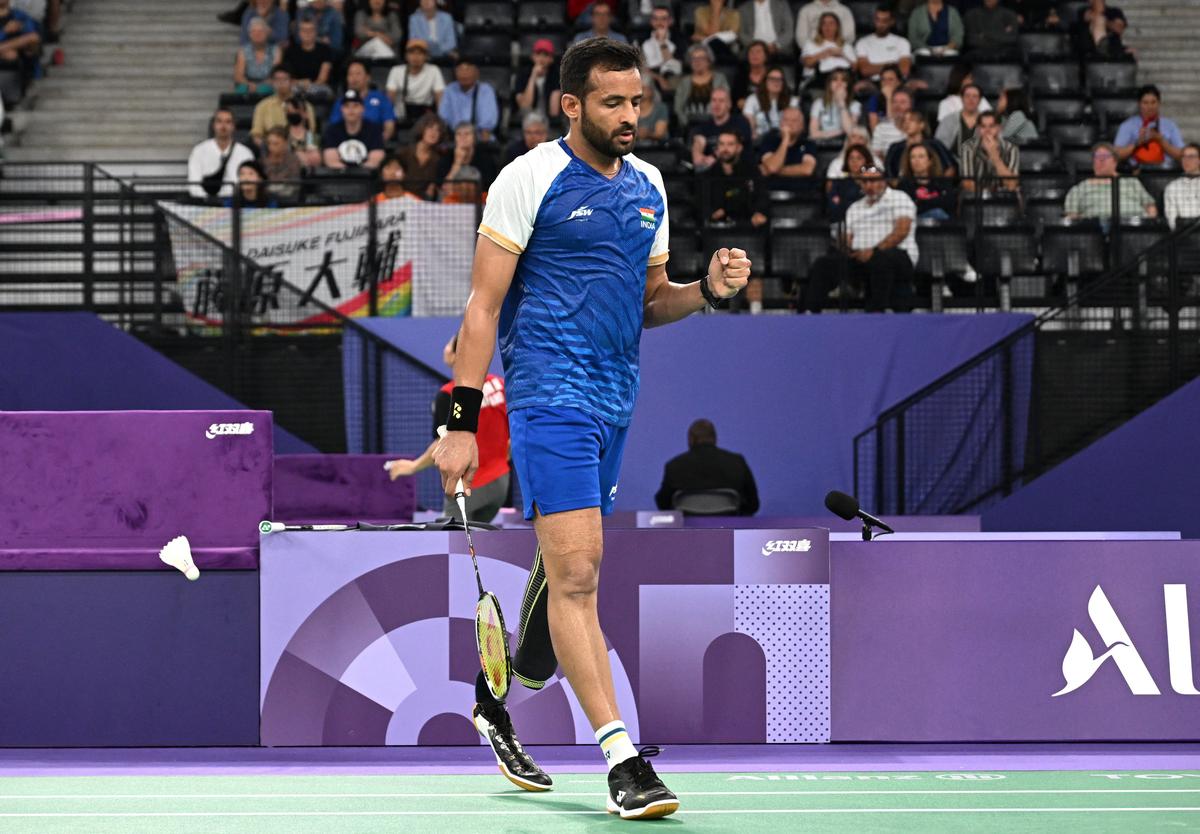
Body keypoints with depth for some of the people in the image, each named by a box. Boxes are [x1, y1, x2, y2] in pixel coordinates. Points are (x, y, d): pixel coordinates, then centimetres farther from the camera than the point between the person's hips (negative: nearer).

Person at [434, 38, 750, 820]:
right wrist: (462, 422, -12)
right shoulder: (530, 179, -6)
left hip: (616, 400, 7)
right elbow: (484, 305, -7)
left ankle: (499, 701, 35)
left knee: (567, 570, 14)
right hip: (550, 395, -7)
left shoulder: (648, 185, 13)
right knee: (577, 571, -14)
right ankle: (623, 760, -18)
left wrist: (707, 289, -1)